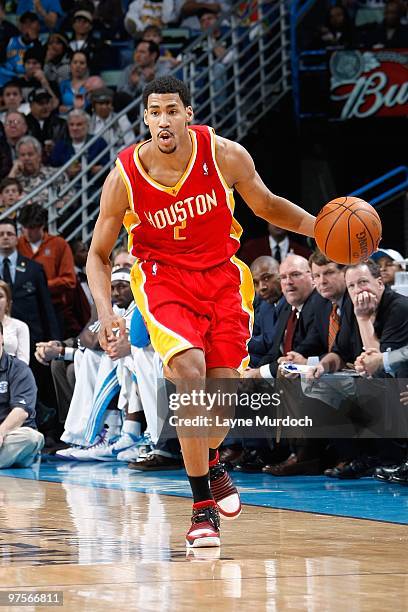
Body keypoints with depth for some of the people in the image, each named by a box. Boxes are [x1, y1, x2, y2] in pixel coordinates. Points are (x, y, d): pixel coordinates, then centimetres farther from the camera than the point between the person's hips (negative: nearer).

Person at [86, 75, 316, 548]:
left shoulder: (225, 155, -15)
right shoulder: (124, 177, -17)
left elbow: (265, 205, 5)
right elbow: (98, 255, -5)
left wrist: (315, 225, -11)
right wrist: (105, 313, -20)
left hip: (222, 274, 2)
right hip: (163, 278, -2)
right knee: (190, 373, -24)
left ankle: (211, 464, 39)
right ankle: (202, 507, -15)